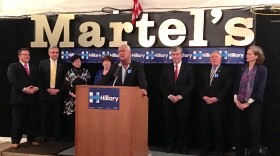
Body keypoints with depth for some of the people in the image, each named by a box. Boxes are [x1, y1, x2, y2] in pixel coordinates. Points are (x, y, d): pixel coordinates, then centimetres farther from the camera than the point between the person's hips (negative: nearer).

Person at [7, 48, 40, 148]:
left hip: (32, 98, 4)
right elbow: (13, 80, -12)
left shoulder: (34, 68, 19)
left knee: (31, 120, 8)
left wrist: (36, 88, -10)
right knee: (17, 120, 1)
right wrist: (24, 89, -20)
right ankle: (15, 141, 8)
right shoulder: (13, 67, 3)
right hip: (19, 98, -4)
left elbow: (39, 80, 11)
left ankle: (31, 139, 16)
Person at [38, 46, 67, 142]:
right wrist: (47, 89, -9)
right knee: (45, 115, 7)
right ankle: (45, 134, 16)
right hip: (46, 93, 1)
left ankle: (57, 135, 11)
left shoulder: (63, 64, 4)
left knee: (57, 115, 4)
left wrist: (58, 90, -9)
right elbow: (41, 79, 1)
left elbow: (65, 79, 1)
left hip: (58, 93, 0)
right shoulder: (42, 63, 5)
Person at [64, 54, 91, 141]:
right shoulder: (69, 72, 5)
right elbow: (66, 86, 0)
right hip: (72, 99, 0)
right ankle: (72, 137, 9)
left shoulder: (86, 72, 8)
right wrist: (72, 94, -12)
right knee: (72, 118, 0)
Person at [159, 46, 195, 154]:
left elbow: (191, 85, -4)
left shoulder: (189, 68, 3)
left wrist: (180, 96, -13)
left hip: (183, 101, -2)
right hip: (168, 100, 2)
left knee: (183, 124, 3)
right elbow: (162, 84, 5)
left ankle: (182, 146, 13)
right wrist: (169, 96, -9)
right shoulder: (166, 68, 10)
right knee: (169, 124, 5)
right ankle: (170, 145, 15)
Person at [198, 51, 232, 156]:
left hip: (218, 103, -4)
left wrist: (216, 98, -15)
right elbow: (200, 85, 12)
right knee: (205, 126, 8)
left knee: (218, 127, 2)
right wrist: (203, 96, -4)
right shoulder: (204, 71, 15)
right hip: (205, 103, 4)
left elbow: (227, 87, -8)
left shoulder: (225, 71, 0)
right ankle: (206, 147, 20)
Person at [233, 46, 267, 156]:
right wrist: (236, 99, -4)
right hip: (239, 104, 5)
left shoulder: (262, 70, -4)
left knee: (254, 130, 3)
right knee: (239, 130, 9)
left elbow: (260, 89, -11)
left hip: (253, 105, -5)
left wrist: (248, 103, -14)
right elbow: (237, 85, 11)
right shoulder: (243, 69, 10)